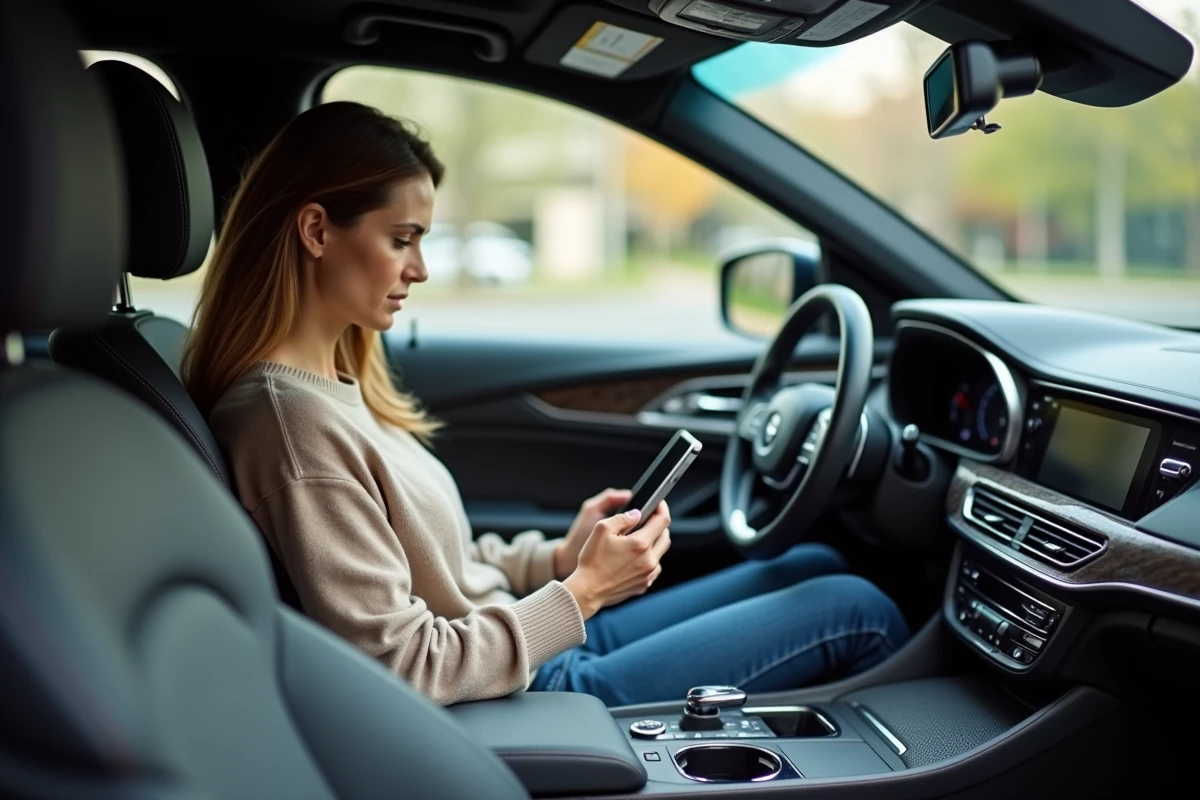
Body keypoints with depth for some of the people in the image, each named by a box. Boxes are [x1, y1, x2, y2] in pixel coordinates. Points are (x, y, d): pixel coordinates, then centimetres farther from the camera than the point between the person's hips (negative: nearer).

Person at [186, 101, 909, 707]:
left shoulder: (328, 380, 4)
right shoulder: (293, 420, -25)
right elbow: (403, 668, -24)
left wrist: (559, 557, 1)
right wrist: (580, 593, -17)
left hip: (541, 645, 9)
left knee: (817, 567, 14)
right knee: (859, 611, 0)